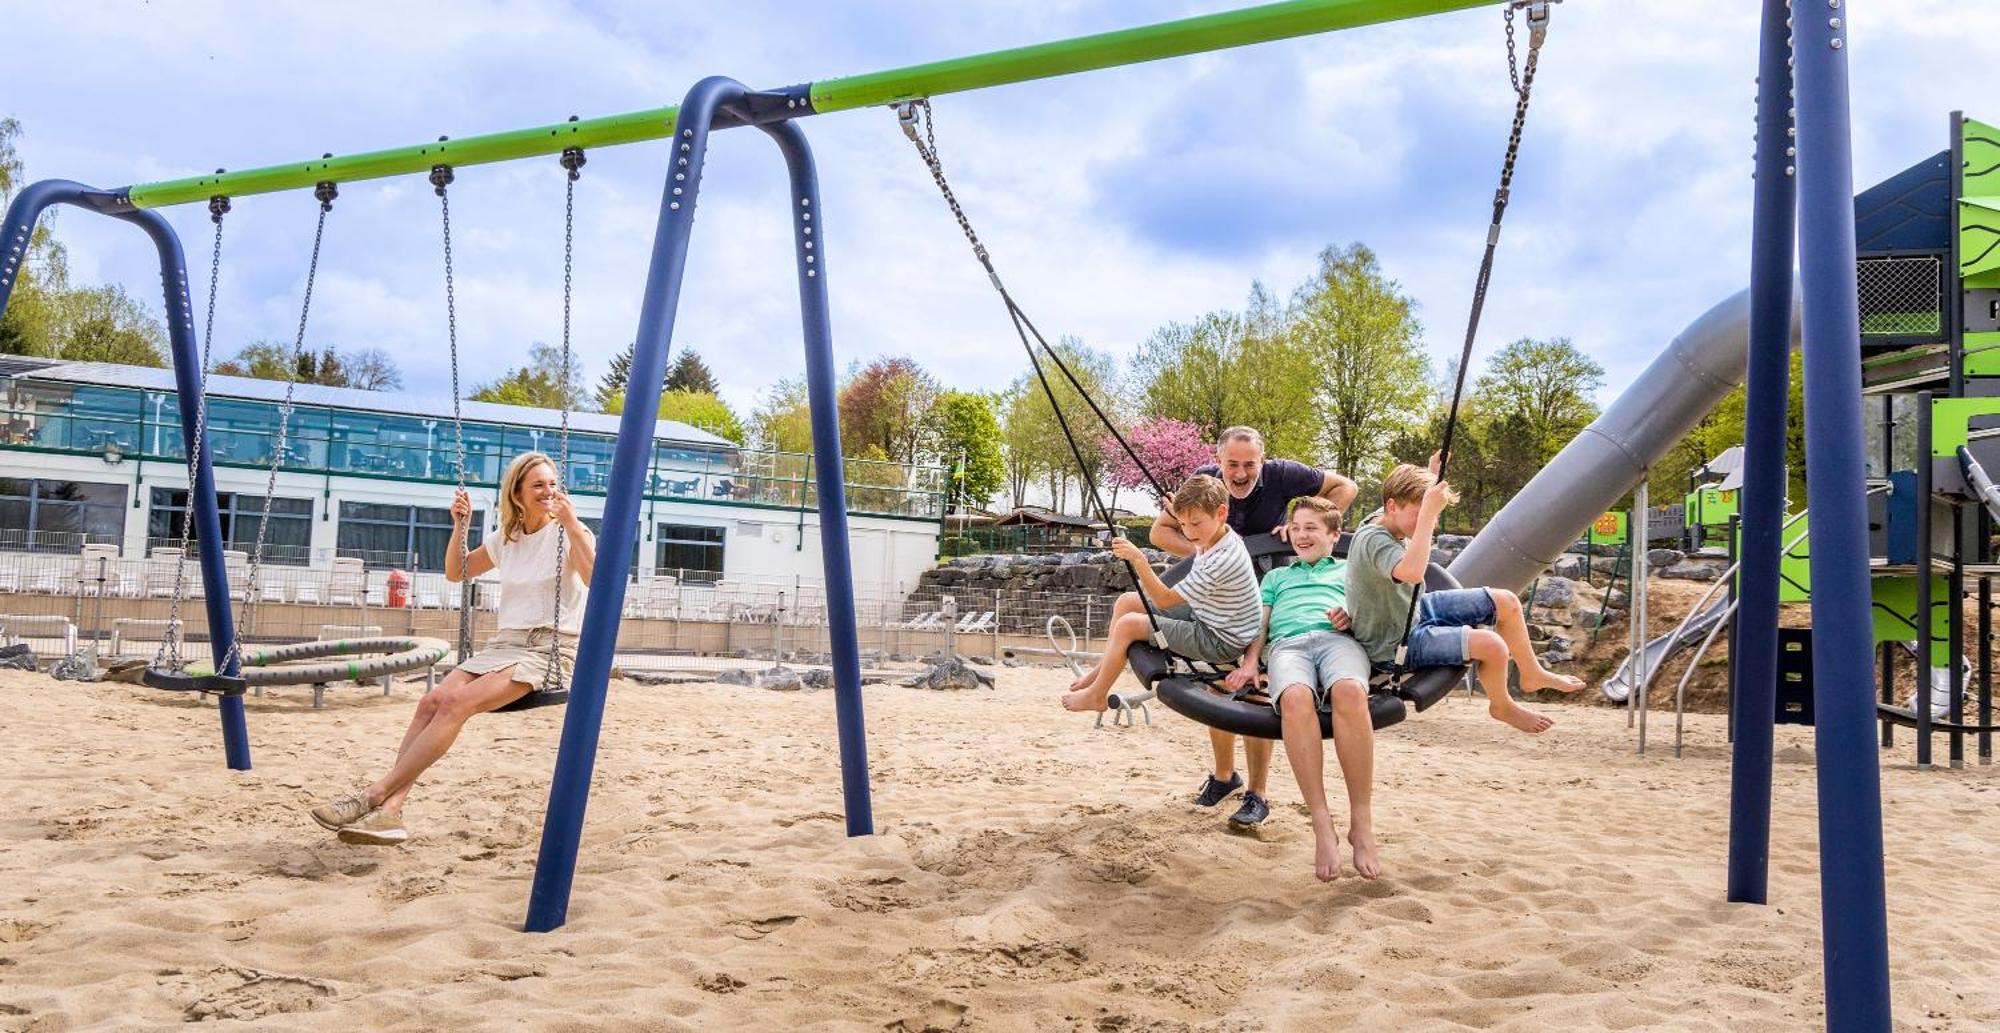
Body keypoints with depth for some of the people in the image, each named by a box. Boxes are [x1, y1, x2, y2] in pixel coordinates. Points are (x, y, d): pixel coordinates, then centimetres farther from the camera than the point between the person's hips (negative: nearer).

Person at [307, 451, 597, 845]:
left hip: (550, 649, -6)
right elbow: (455, 573, 26)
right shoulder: (507, 539, 17)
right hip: (504, 643, 6)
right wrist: (460, 525, 11)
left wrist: (571, 524, -26)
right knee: (432, 700, -20)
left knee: (457, 702, -27)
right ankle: (390, 810, -26)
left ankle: (375, 794, -26)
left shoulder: (569, 533, -1)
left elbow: (596, 580, -20)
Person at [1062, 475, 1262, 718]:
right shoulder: (1212, 536, -3)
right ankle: (1102, 670, 22)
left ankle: (1095, 696, 2)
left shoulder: (1224, 560, -31)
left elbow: (1164, 599, -29)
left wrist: (1138, 560, -35)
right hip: (1202, 616, 10)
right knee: (1127, 602, 9)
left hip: (1222, 642, -10)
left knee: (1128, 625, -16)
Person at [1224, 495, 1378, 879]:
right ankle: (1322, 826, -39)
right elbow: (1260, 623, 26)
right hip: (1287, 643, 1)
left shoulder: (1350, 569, 34)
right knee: (1295, 698, -39)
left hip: (1339, 639, -1)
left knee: (1349, 692, -41)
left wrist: (1353, 614, -3)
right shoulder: (1276, 576, 39)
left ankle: (1362, 823, -36)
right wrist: (1249, 663, 7)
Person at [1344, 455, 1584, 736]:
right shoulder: (1373, 539, -30)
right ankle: (1501, 706, 8)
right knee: (1492, 646, -25)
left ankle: (1532, 674, 32)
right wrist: (1427, 513, -45)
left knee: (1506, 602, 8)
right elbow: (1412, 573, -51)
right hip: (1396, 645, -10)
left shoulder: (1384, 517, -3)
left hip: (1416, 610, 10)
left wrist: (1432, 471, 7)